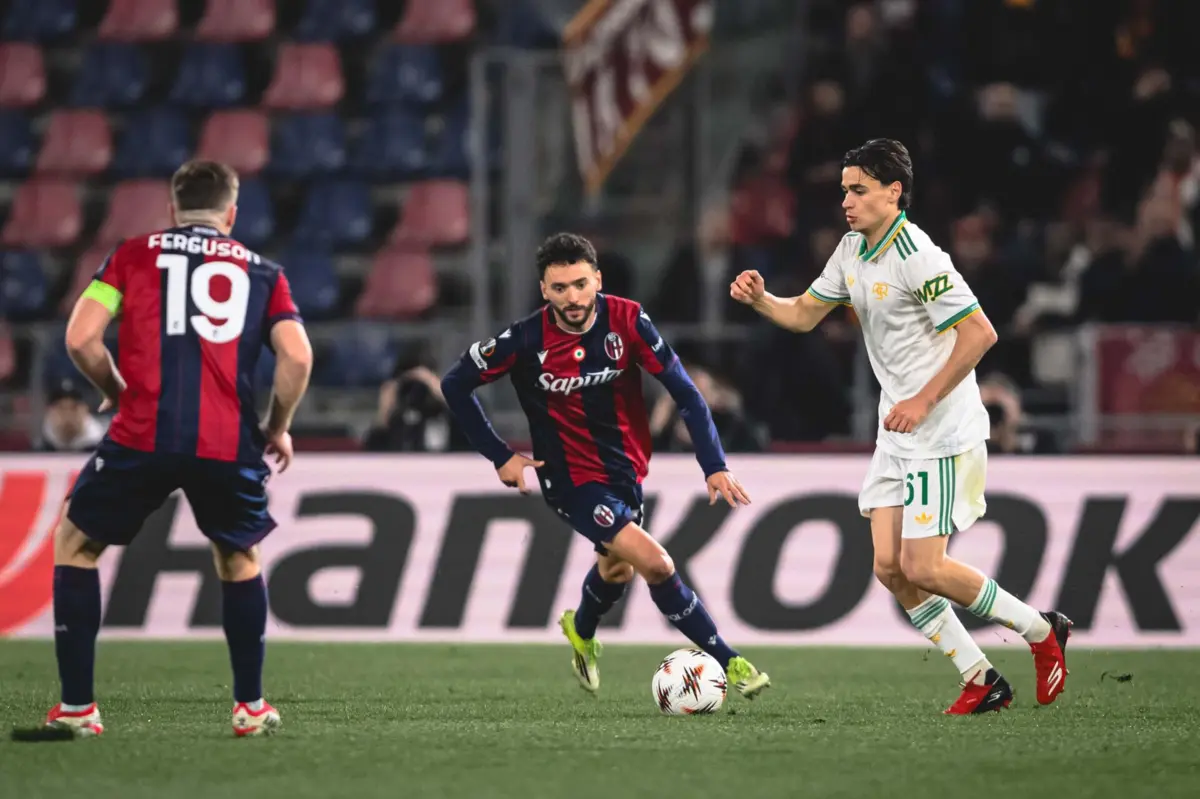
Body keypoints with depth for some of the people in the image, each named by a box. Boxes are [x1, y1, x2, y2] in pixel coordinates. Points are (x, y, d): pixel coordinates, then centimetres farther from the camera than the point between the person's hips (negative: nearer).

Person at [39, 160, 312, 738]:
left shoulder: (134, 254, 13)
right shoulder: (262, 272, 17)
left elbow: (81, 338, 3)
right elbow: (297, 356, 4)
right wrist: (278, 428, 18)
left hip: (143, 433, -2)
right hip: (230, 445, 2)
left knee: (75, 542, 18)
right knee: (239, 558, 28)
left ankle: (76, 707, 12)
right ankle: (250, 706, 25)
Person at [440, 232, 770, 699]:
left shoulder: (626, 320, -16)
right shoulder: (527, 341, -22)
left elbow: (683, 391, -12)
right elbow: (455, 384, -8)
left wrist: (714, 466, -20)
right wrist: (499, 456, -9)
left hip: (627, 467, 5)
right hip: (573, 480, -5)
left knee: (617, 568, 26)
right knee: (654, 563, -20)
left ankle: (581, 630, 60)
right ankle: (728, 662, -9)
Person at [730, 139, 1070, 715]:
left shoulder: (917, 257, -19)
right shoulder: (852, 252, 9)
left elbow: (979, 332, -22)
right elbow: (804, 315, 18)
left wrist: (924, 400, -22)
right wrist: (759, 299, -2)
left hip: (943, 434, -9)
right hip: (897, 435, 9)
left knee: (922, 568, -12)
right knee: (890, 567, 1)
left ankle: (1042, 632, 7)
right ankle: (980, 680, 10)